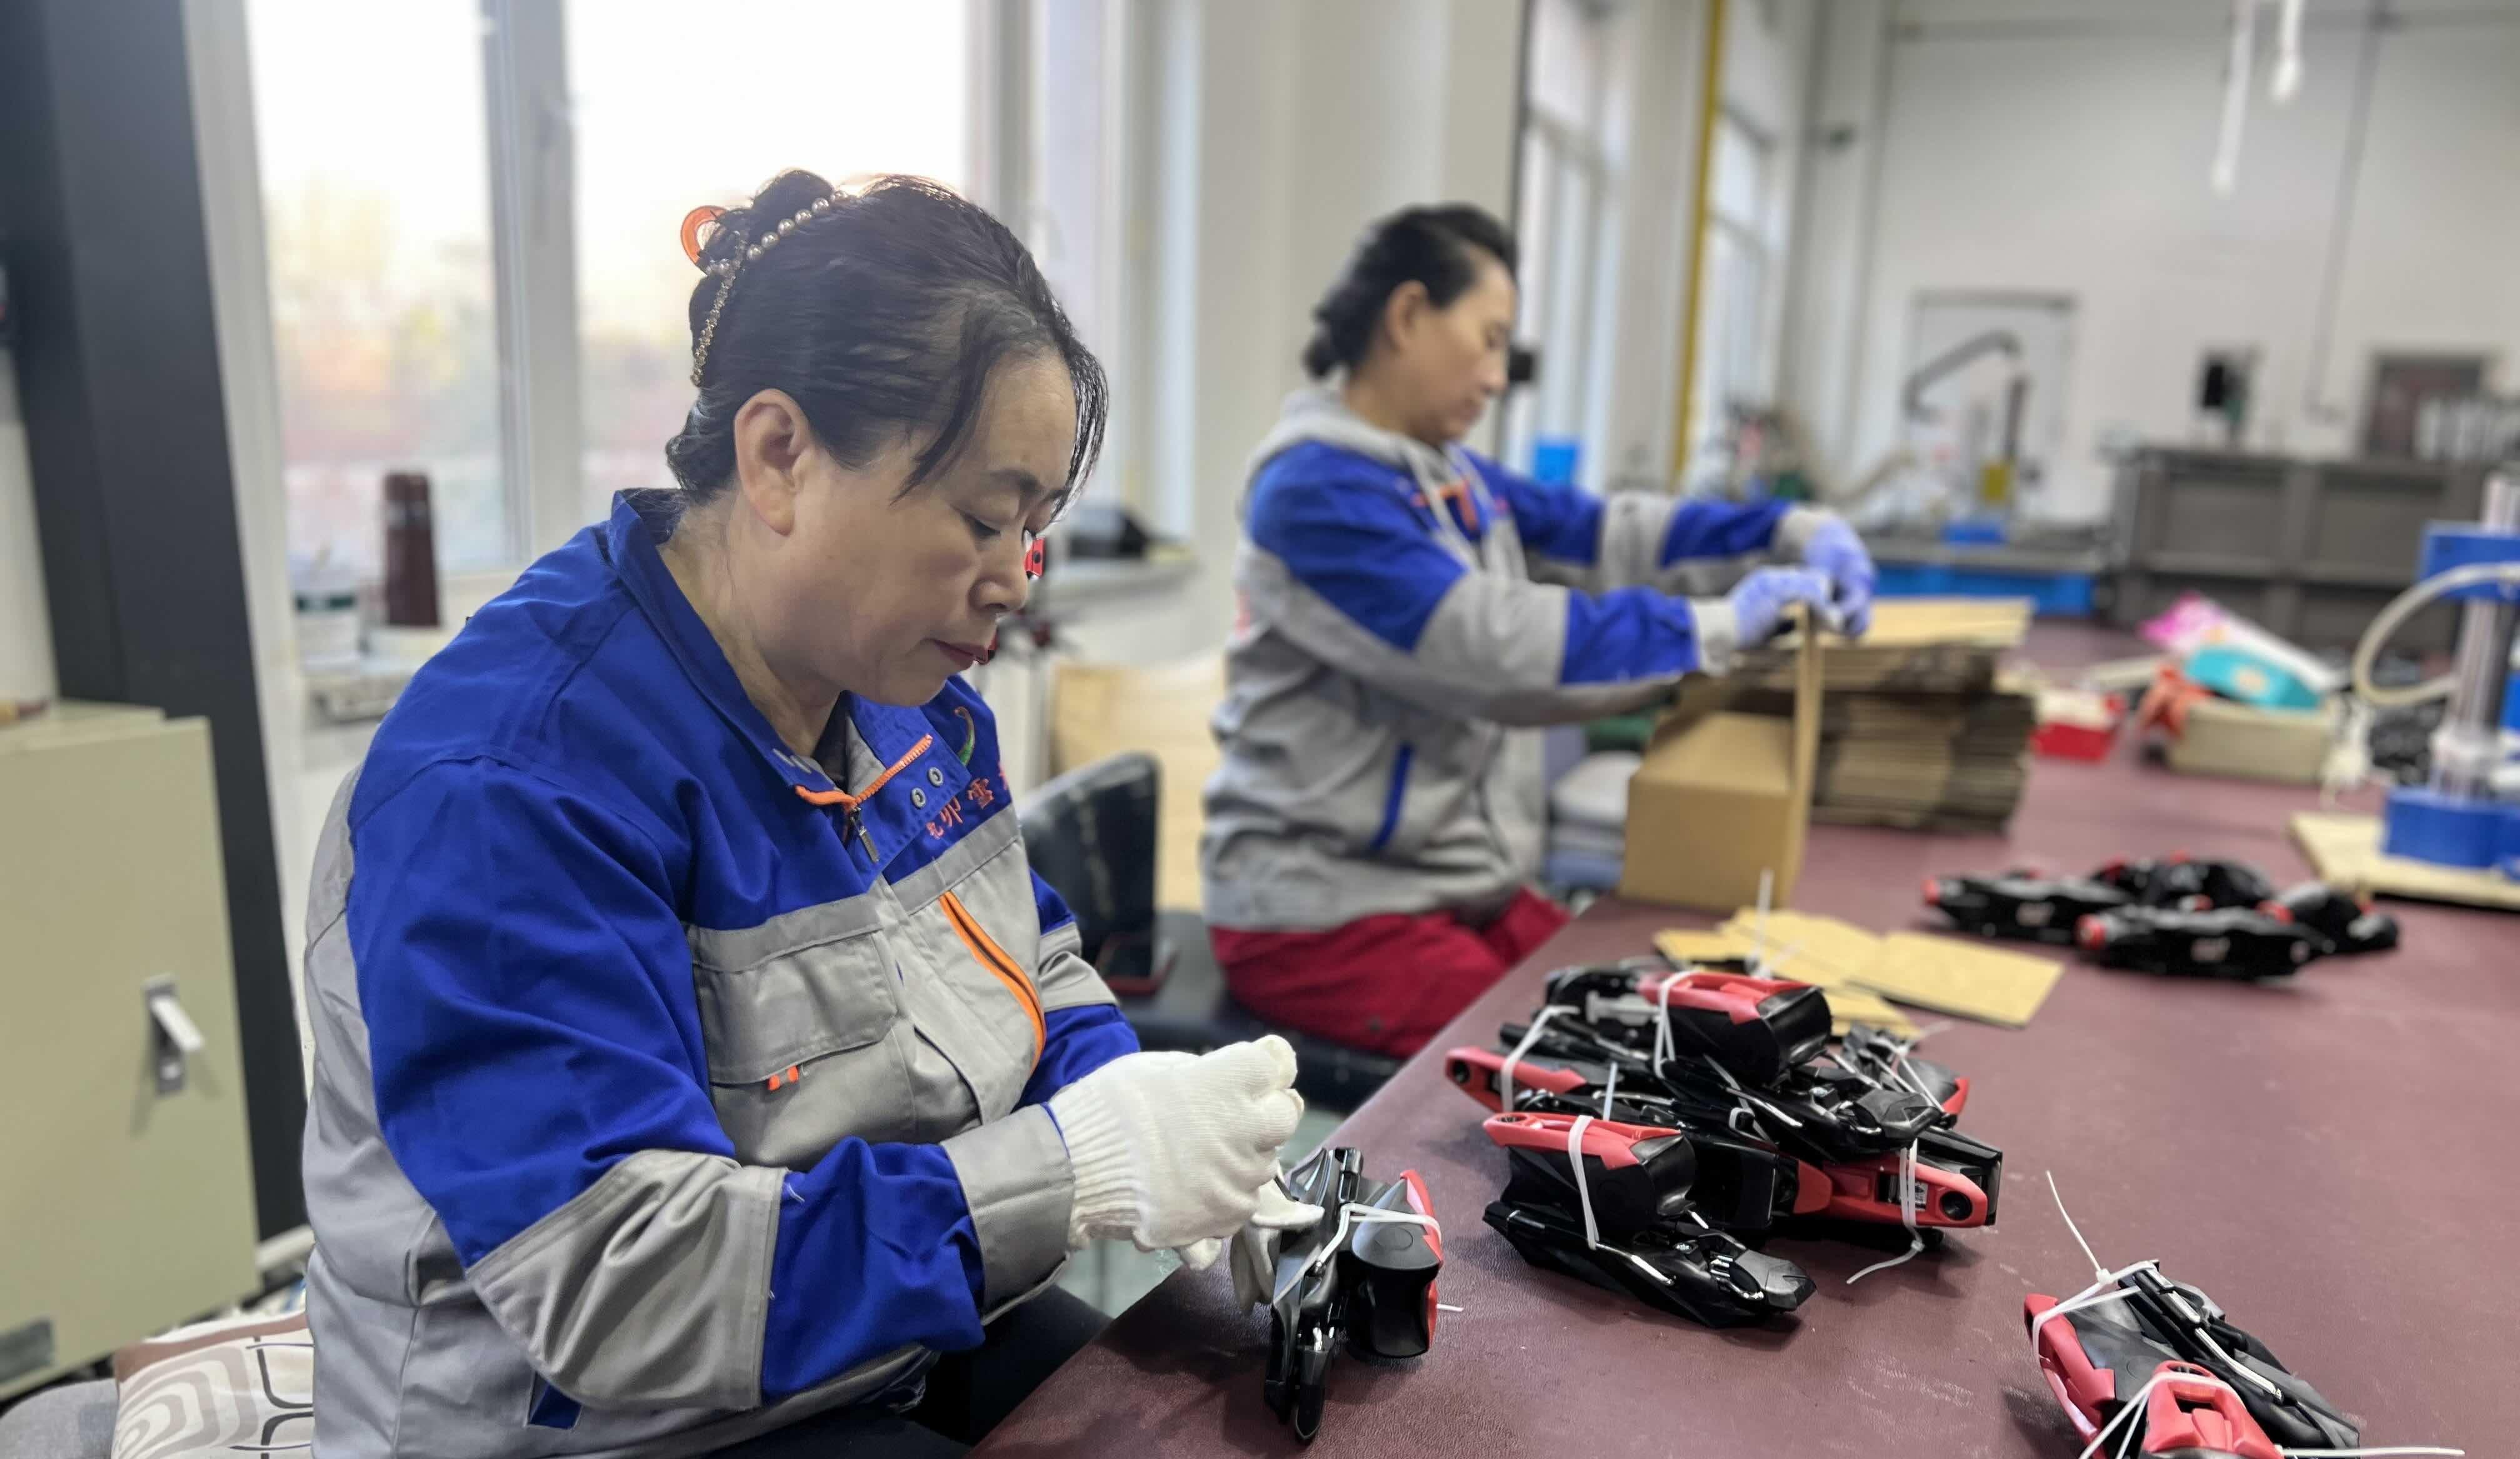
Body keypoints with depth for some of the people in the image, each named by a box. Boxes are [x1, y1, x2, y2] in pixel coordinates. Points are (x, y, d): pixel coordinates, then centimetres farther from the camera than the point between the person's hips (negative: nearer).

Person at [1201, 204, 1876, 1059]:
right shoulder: (1318, 488, -18)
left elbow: (1595, 535, 12)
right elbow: (1496, 650, -26)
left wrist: (1788, 531, 0)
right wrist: (1719, 628, -20)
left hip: (1461, 887, 9)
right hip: (1325, 911, -8)